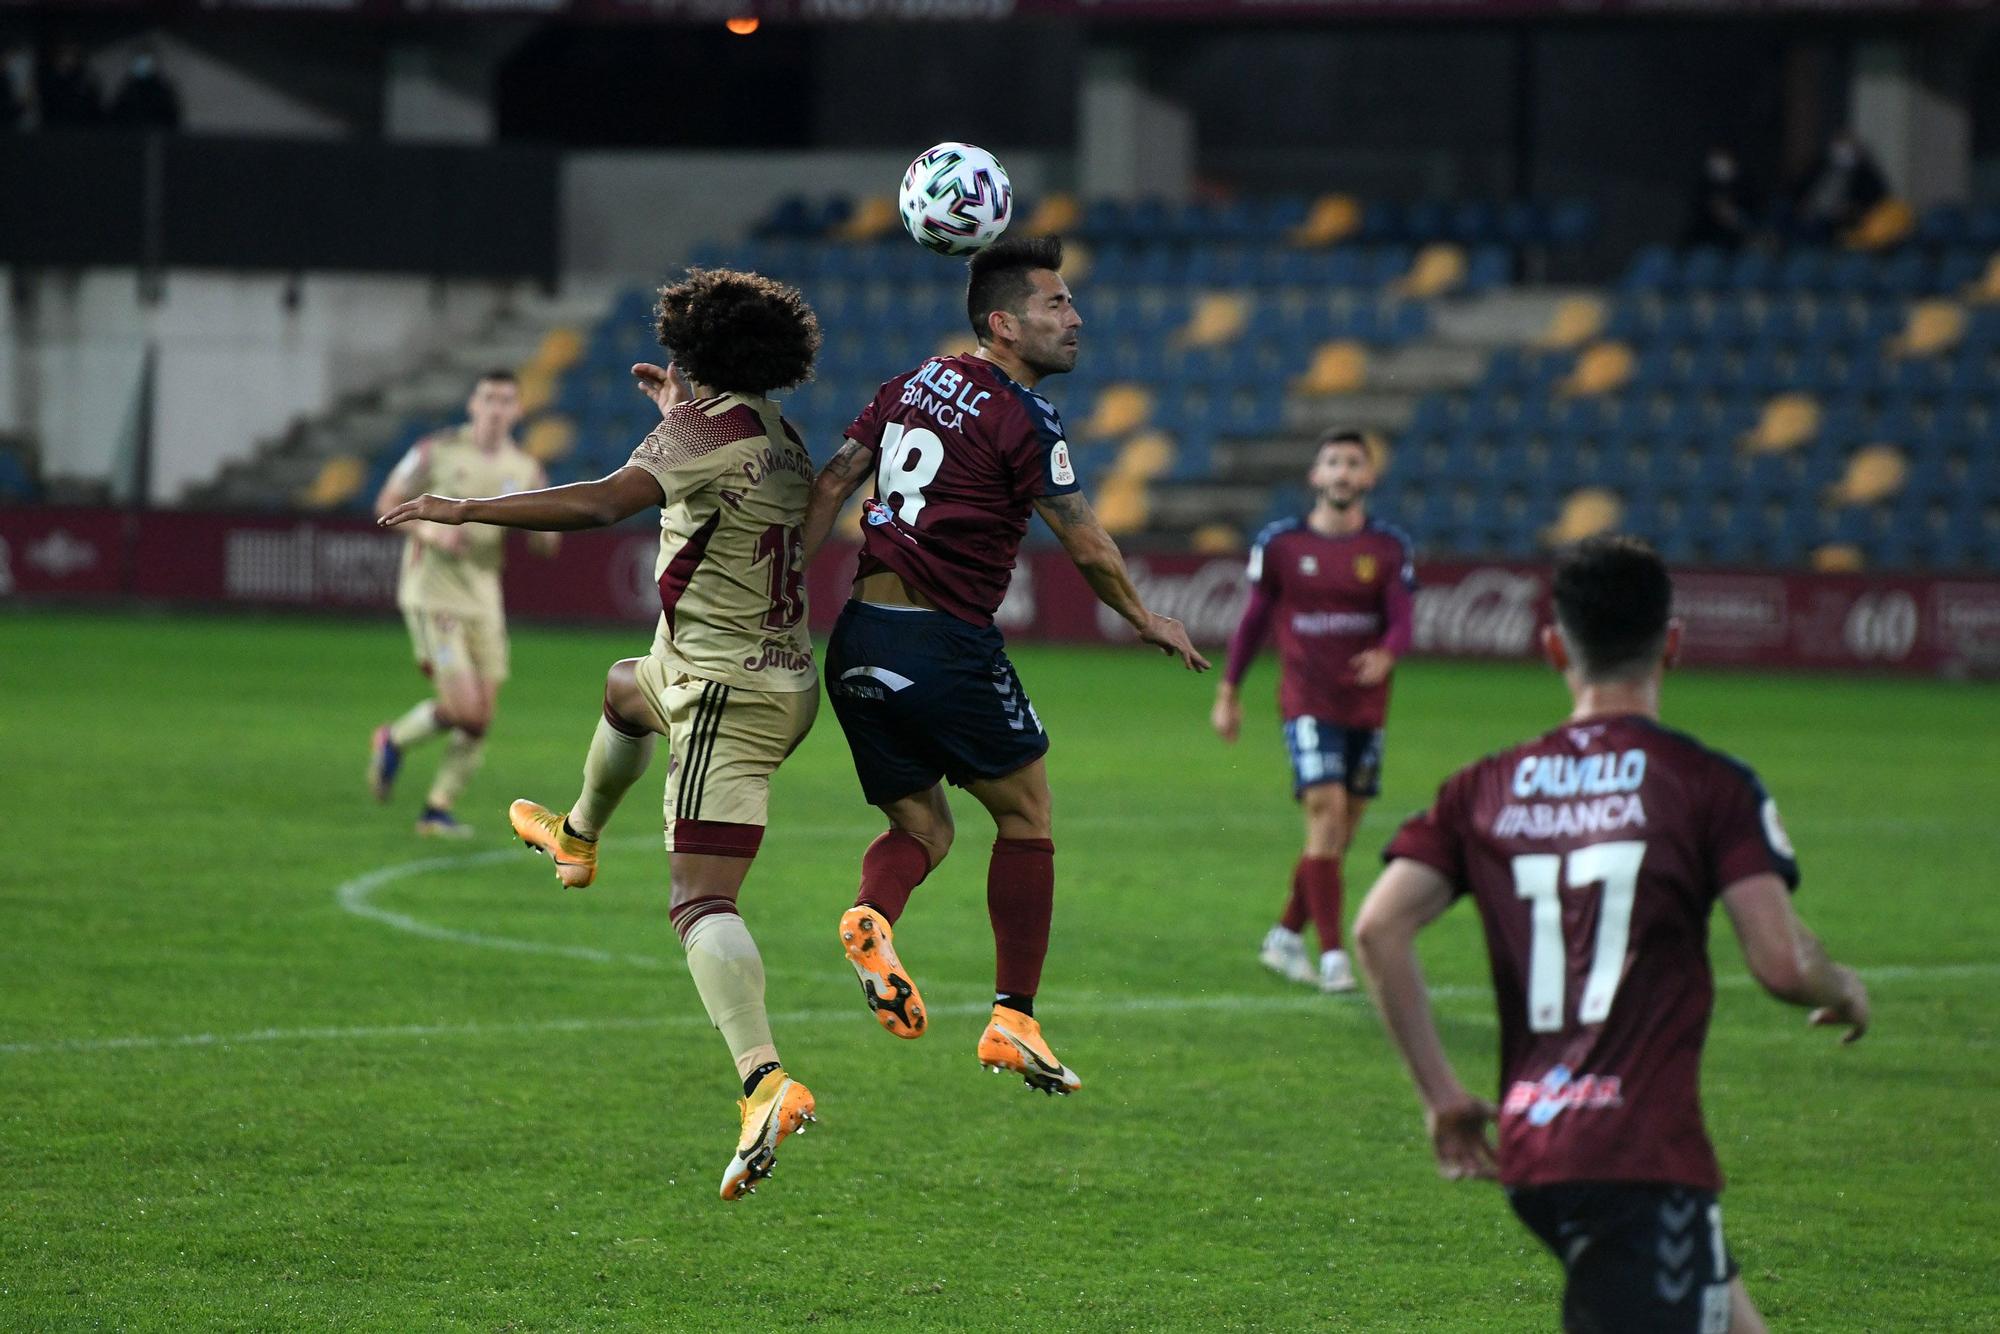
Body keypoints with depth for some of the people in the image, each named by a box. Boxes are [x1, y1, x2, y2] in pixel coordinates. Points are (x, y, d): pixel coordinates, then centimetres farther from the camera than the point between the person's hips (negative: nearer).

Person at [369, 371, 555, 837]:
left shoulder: (525, 469, 6)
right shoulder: (438, 451, -5)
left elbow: (546, 544, 8)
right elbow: (386, 503, 0)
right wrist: (428, 531, -17)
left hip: (483, 600, 5)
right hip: (431, 595, -5)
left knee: (479, 722, 1)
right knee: (463, 708, -16)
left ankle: (438, 811, 16)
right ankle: (394, 742, 12)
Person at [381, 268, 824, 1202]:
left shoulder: (701, 430, -15)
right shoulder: (774, 436, 10)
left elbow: (603, 501, -30)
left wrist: (464, 510, -29)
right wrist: (678, 408, 41)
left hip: (727, 694, -10)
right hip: (783, 674, 10)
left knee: (701, 898, -20)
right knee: (625, 689, 40)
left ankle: (766, 1083, -38)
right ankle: (577, 837, 67)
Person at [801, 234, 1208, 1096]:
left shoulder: (914, 385, 12)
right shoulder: (1019, 417, -9)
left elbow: (831, 483, 11)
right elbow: (1087, 546, -7)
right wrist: (1144, 621, 9)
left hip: (859, 641, 7)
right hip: (944, 643, -7)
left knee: (921, 828, 15)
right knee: (1026, 815, 10)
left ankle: (872, 916, -18)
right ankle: (1013, 1020, 6)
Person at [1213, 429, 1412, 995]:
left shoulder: (1388, 550, 3)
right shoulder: (1280, 544, 1)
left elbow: (1401, 622, -5)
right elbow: (1254, 618, 9)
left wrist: (1385, 655, -27)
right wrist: (1228, 692, 11)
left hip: (1366, 707, 3)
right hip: (1307, 701, -3)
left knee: (1340, 832, 8)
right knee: (1327, 813, -17)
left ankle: (1286, 936, 26)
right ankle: (1332, 955, -16)